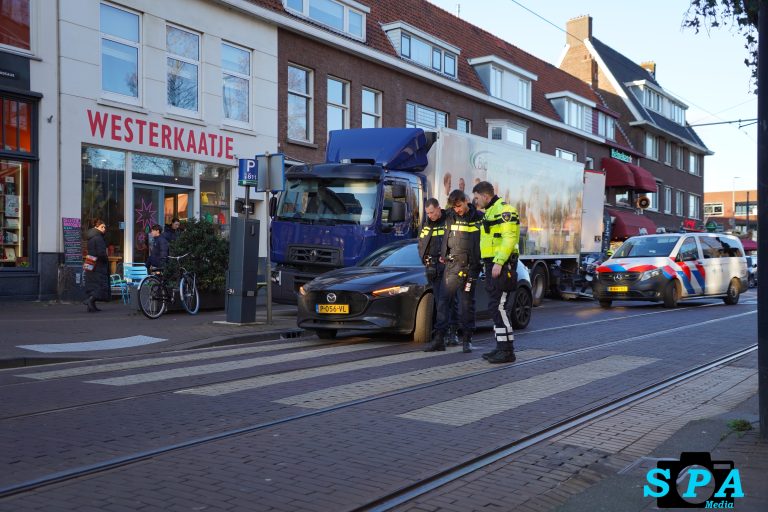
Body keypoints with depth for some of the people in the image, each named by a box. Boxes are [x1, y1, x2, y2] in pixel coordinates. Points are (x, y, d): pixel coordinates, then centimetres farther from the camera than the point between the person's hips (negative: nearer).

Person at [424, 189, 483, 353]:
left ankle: (466, 340, 9)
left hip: (469, 267, -3)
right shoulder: (450, 218, 8)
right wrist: (442, 255, 13)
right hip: (451, 266, 3)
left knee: (466, 303, 1)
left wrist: (479, 263, -2)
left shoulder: (478, 218, -1)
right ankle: (439, 338, 3)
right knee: (444, 301, 0)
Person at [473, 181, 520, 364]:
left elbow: (510, 238, -21)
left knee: (499, 306, -12)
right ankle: (501, 347, 17)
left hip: (501, 265, -10)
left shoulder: (504, 210, -11)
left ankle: (507, 351, -8)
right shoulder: (490, 212, 22)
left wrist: (499, 262, -26)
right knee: (496, 306, 11)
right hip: (492, 264, 10)